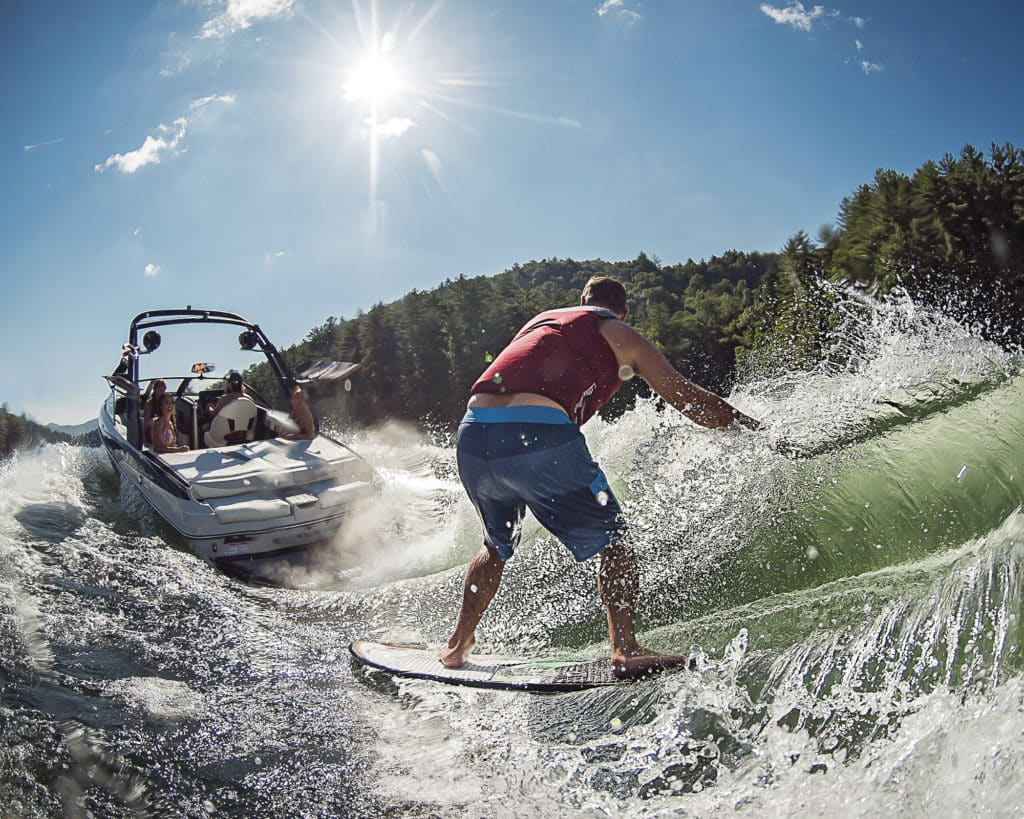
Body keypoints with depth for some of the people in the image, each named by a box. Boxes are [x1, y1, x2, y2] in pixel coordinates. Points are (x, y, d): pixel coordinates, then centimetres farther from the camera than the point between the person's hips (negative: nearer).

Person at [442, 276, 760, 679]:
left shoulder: (539, 321, 32)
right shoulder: (620, 334, 17)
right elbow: (691, 400, 17)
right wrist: (761, 430, 26)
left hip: (471, 435, 6)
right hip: (538, 436, -6)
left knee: (498, 543, 29)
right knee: (611, 538, 14)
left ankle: (457, 644, 33)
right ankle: (625, 650, 4)